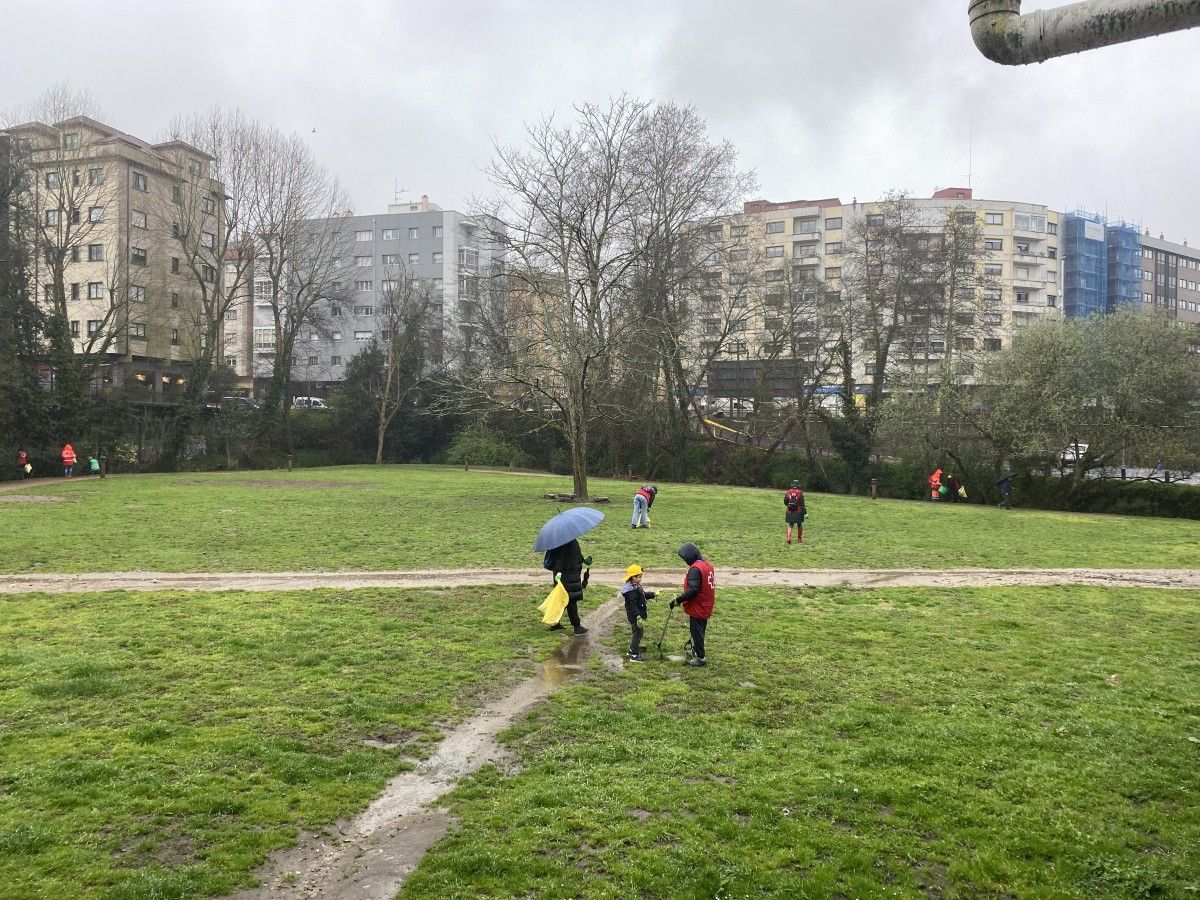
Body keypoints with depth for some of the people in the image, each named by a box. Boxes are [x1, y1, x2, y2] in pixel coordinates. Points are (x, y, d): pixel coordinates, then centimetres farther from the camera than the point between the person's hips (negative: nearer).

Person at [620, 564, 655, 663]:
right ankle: (634, 656, 3)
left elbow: (644, 594, 24)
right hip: (635, 616, -11)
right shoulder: (632, 590, -24)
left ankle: (632, 650, 35)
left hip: (638, 615, 11)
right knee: (638, 633, -4)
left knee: (639, 632, 21)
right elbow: (633, 605, -28)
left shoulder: (637, 587, 9)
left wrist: (653, 594, 18)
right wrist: (638, 617, -30)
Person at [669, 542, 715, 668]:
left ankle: (700, 658, 14)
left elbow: (693, 590, -30)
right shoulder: (708, 565, 5)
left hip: (697, 608, -9)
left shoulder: (695, 569, -24)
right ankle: (696, 650, 37)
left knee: (696, 632, 4)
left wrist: (678, 600, -22)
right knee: (699, 630, 22)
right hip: (706, 607, 9)